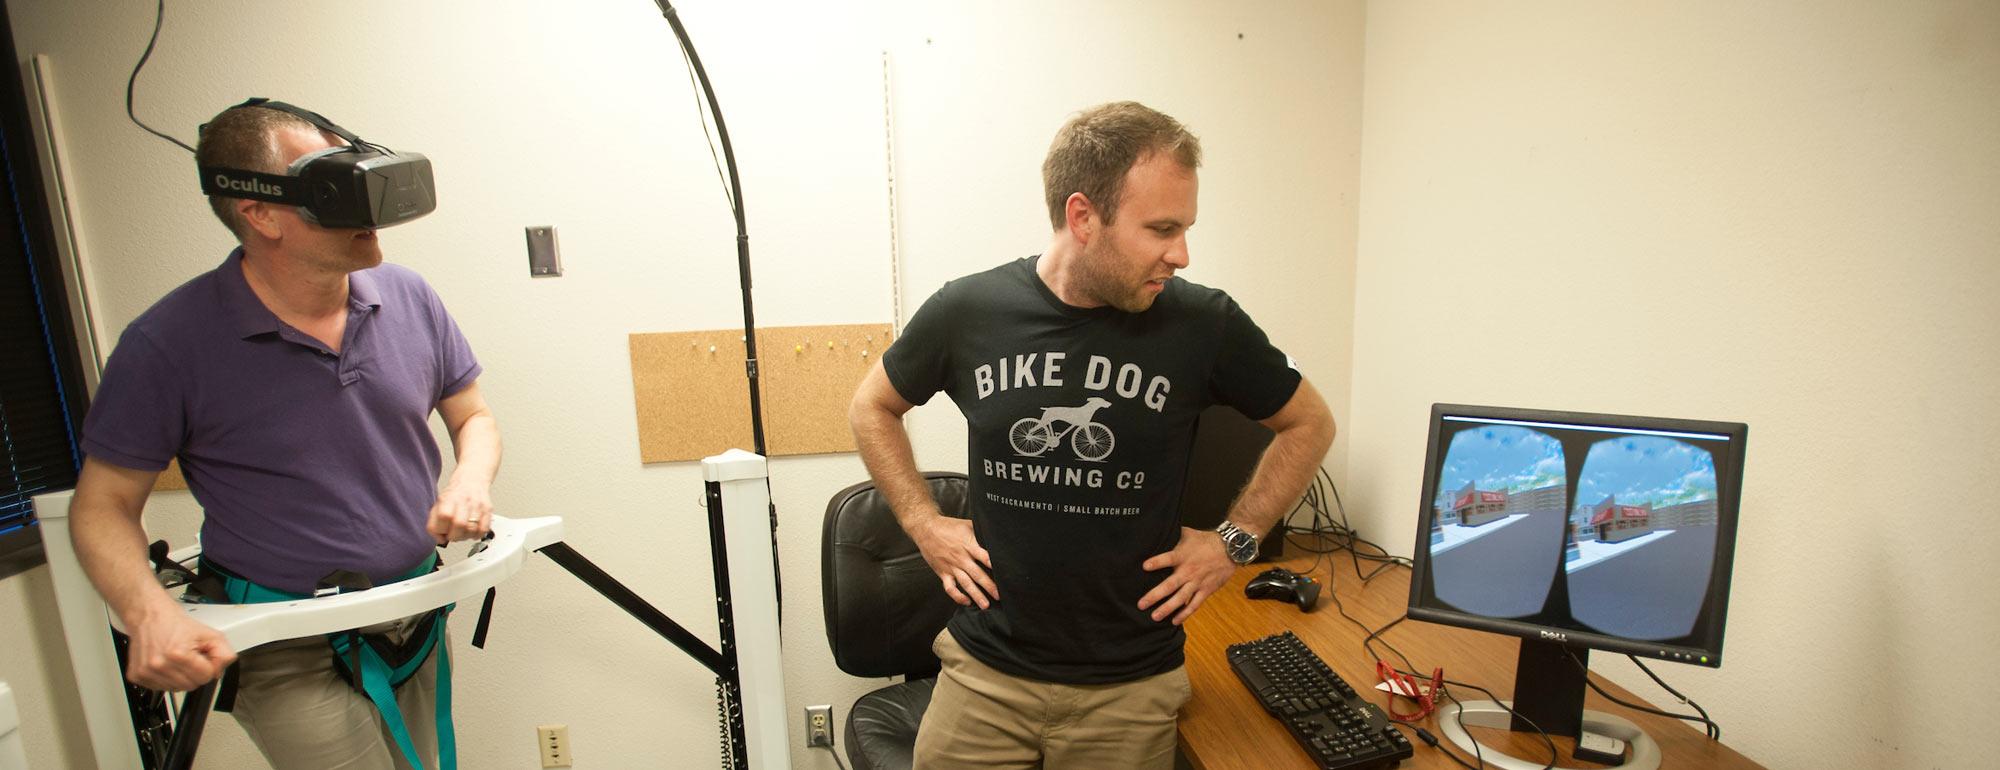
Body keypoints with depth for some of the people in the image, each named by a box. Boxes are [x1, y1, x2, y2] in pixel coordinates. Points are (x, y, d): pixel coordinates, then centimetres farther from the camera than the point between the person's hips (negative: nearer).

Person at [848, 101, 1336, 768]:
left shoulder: (1205, 325, -12)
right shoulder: (967, 311, -10)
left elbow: (1309, 423, 5)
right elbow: (872, 406, 8)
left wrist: (1235, 539, -3)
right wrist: (924, 524, -1)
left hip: (1132, 686, 0)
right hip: (986, 672, 1)